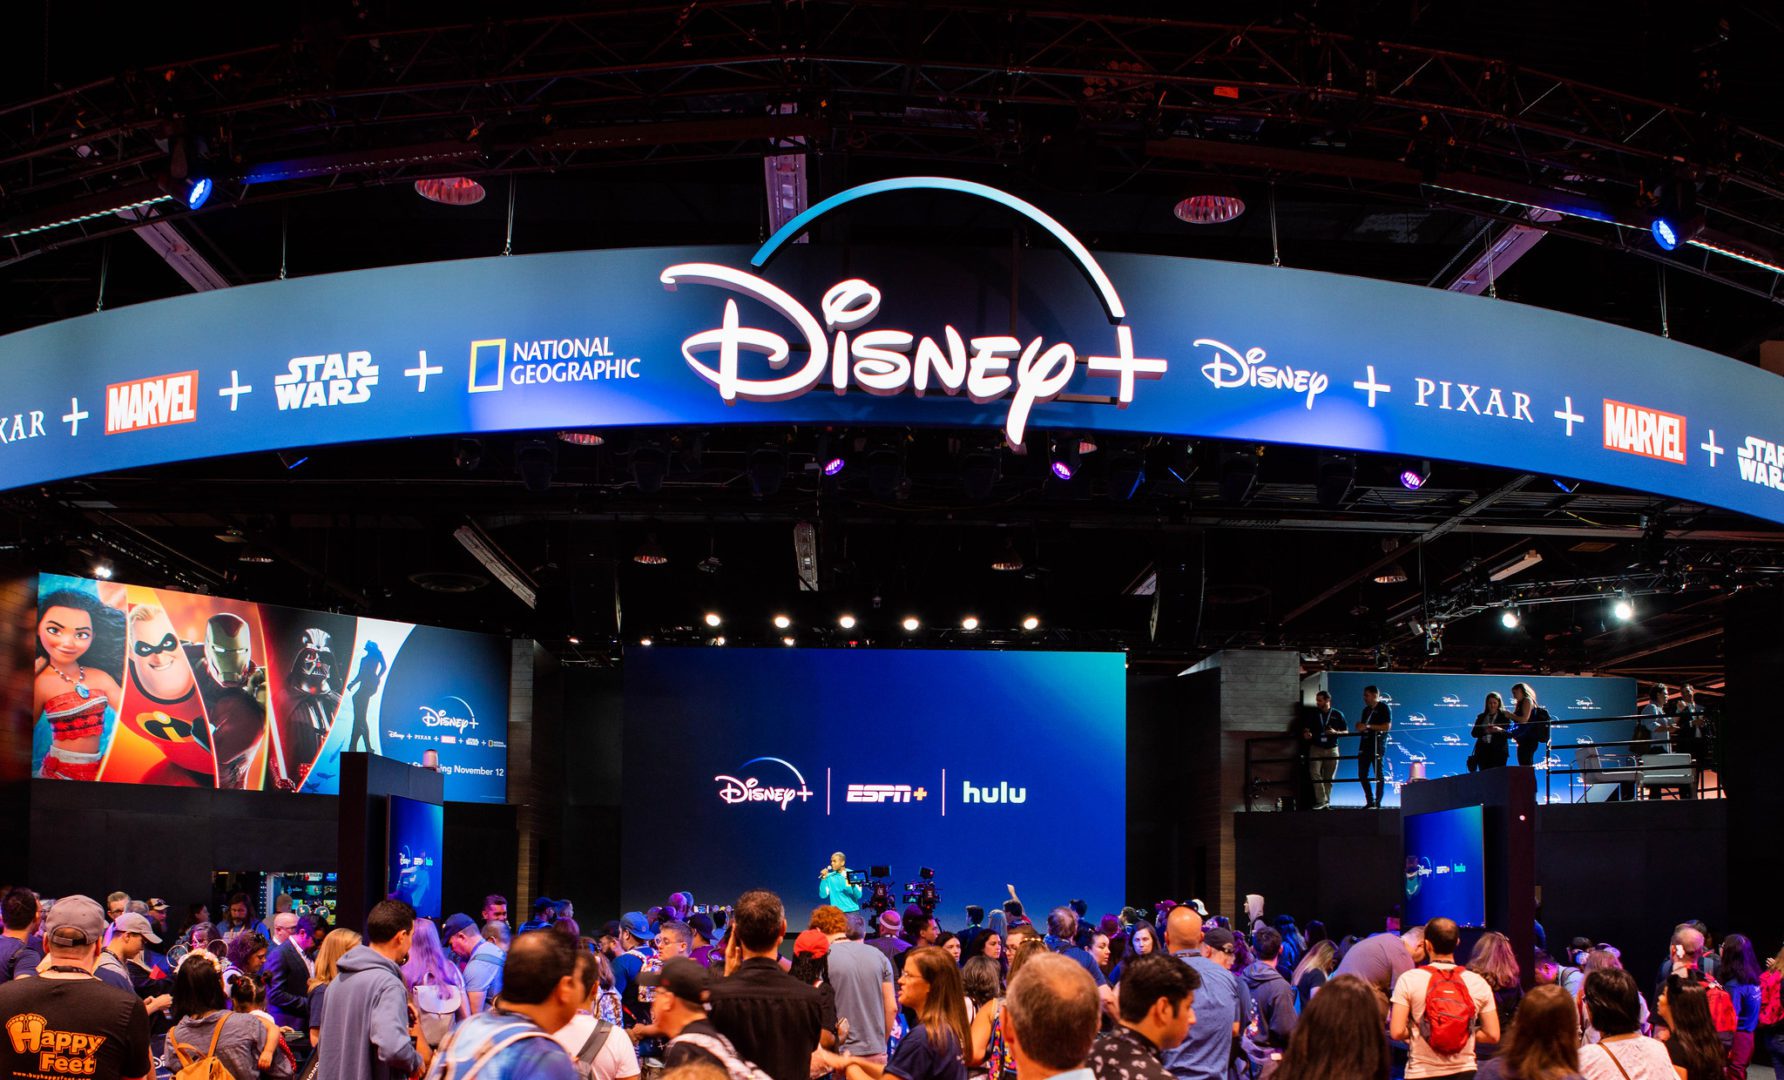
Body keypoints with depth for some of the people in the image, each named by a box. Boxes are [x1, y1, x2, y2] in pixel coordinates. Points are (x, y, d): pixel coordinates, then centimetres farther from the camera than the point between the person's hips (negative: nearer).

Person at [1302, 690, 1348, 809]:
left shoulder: (1337, 714, 7)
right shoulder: (1312, 713, 8)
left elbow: (1346, 731, 7)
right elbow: (1305, 728, 8)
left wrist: (1336, 732, -12)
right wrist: (1306, 733, -15)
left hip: (1332, 749, 0)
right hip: (1316, 748, 0)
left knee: (1329, 778, 4)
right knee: (1315, 773, -19)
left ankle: (1326, 802, 13)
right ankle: (1321, 800, -19)